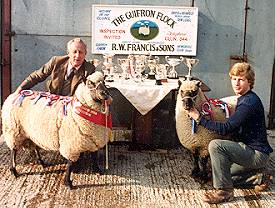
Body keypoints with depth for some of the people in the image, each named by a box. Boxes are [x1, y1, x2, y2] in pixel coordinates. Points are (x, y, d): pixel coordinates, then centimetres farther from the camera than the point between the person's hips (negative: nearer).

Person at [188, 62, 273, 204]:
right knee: (221, 171, 22)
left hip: (257, 154, -11)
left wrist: (199, 118, -22)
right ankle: (258, 176, 18)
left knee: (215, 145, -27)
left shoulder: (249, 102, -22)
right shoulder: (244, 99, 12)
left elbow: (226, 128, -27)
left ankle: (224, 191, -18)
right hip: (253, 153, 11)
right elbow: (235, 129, 18)